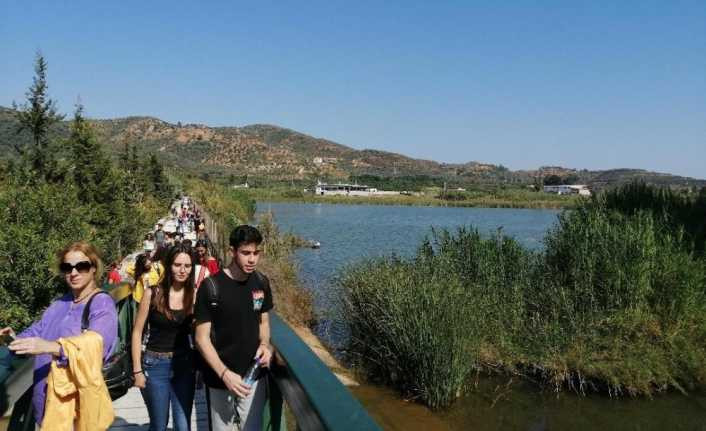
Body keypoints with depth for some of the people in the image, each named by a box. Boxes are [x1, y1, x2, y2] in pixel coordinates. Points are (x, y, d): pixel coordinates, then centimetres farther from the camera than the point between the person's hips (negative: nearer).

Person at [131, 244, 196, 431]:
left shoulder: (193, 295, -3)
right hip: (155, 364, -2)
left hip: (184, 363, 2)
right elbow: (137, 332, -4)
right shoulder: (152, 293, -9)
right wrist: (137, 370, -6)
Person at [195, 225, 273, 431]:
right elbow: (202, 338, -13)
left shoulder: (261, 283, -2)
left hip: (253, 375, 3)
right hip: (220, 378, -3)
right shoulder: (211, 287, -16)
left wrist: (265, 344, -9)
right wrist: (224, 374, -22)